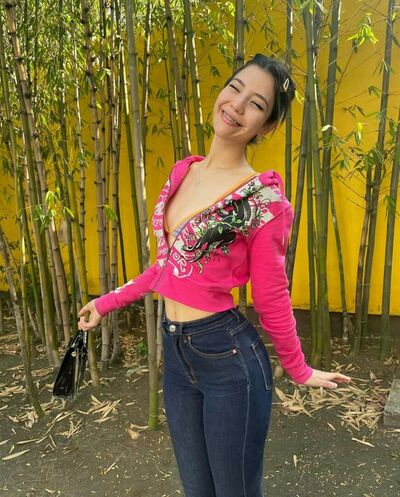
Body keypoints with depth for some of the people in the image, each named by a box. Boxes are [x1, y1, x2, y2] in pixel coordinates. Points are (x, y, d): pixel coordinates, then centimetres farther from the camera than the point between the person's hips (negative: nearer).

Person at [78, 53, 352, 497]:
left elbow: (271, 299, -7)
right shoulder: (183, 171, 3)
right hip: (176, 352, 6)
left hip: (229, 358, -6)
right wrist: (108, 302, 19)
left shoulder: (263, 198, -17)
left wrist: (300, 372, 2)